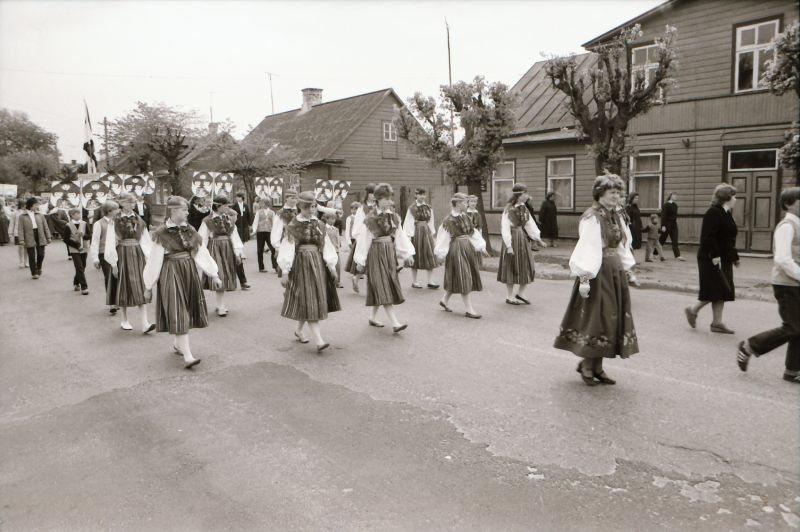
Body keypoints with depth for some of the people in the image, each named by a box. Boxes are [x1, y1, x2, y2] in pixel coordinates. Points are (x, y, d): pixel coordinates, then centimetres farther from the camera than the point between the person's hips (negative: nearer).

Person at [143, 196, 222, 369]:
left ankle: (178, 344, 34)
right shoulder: (161, 234, -8)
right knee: (178, 313, -9)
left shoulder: (190, 230, 6)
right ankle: (187, 356, -12)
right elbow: (154, 260, -5)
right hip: (171, 275, -6)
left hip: (189, 273, 6)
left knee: (187, 310, 13)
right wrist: (149, 286, -3)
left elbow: (202, 253, 7)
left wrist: (214, 275, 5)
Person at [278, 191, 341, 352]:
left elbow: (326, 246, 6)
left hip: (317, 264, 5)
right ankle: (318, 341, -12)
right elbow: (287, 249, -7)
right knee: (308, 301, -8)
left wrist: (332, 267, 1)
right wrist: (285, 273, -9)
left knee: (313, 301, 10)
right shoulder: (292, 226, -6)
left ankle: (299, 330, 32)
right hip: (301, 265, -5)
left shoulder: (319, 224, 7)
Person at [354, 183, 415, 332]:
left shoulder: (393, 217, 6)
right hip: (376, 253, -6)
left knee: (381, 289, 12)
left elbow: (400, 235, 10)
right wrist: (360, 261, -7)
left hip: (390, 253, 6)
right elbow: (364, 239, -8)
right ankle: (395, 323, -13)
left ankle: (372, 317, 27)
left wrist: (407, 253, 5)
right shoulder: (371, 218, -10)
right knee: (383, 287, -9)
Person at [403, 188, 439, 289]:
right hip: (416, 232, -4)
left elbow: (431, 222, 13)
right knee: (416, 257, 3)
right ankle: (414, 282, 13)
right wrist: (409, 235, -12)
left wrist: (432, 233, 8)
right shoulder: (412, 209, -5)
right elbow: (408, 223, -6)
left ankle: (428, 281, 7)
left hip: (427, 232, 4)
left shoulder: (428, 208, 9)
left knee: (430, 257, 0)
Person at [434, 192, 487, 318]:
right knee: (463, 279, -4)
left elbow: (473, 232, 12)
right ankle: (469, 310, 0)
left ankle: (444, 300, 32)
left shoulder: (466, 217, 9)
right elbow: (443, 237, -9)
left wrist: (481, 246, 5)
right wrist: (441, 255, -9)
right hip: (456, 249, -7)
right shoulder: (449, 220, -11)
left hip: (468, 247, 7)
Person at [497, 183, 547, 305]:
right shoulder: (508, 210, -15)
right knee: (512, 267, 3)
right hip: (512, 240, -7)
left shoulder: (524, 209, 7)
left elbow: (530, 225, 9)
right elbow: (505, 228, -17)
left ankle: (520, 294, 22)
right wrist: (509, 246, -20)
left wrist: (538, 239, 2)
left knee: (527, 267, 8)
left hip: (522, 239, 7)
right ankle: (510, 296, 16)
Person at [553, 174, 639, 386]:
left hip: (615, 273, 8)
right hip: (597, 273, -8)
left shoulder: (616, 216, 11)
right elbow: (586, 248, -18)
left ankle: (597, 366, 19)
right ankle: (586, 365, 13)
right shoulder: (592, 217, -13)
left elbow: (622, 246, 17)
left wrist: (628, 269, 13)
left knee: (611, 318, 9)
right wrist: (584, 278, -23)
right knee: (594, 317, -2)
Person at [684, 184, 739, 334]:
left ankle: (717, 323, 13)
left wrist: (734, 257, 21)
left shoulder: (726, 214, 16)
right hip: (712, 259, -10)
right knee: (716, 290, -7)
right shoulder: (714, 213, -14)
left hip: (724, 259, 10)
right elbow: (708, 237, -22)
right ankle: (693, 310, 10)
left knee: (722, 291, 8)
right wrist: (714, 255, -26)